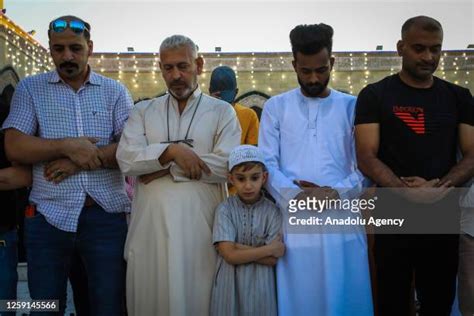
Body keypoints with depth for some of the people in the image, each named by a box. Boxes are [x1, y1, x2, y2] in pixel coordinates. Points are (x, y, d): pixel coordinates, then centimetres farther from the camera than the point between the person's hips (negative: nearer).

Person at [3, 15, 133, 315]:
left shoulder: (115, 91, 6)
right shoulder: (30, 88, 6)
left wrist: (79, 160, -14)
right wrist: (67, 146, -15)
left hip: (107, 215, 0)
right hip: (48, 216, 1)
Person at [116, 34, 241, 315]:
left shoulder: (222, 112, 5)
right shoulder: (143, 111, 12)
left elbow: (228, 165, -9)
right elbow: (126, 159, -1)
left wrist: (165, 168, -7)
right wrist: (171, 150, -15)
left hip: (201, 226, -2)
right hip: (151, 225, 2)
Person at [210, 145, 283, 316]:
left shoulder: (272, 211, -5)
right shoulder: (225, 209, -7)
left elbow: (272, 259, -10)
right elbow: (229, 255, -15)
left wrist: (240, 248, -17)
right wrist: (269, 249, -15)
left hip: (260, 286, 1)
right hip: (230, 285, 0)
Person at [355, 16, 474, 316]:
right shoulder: (375, 96, -1)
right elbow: (367, 156, -9)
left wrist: (442, 185, -17)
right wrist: (405, 190, -25)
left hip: (445, 216, 3)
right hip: (394, 216, -3)